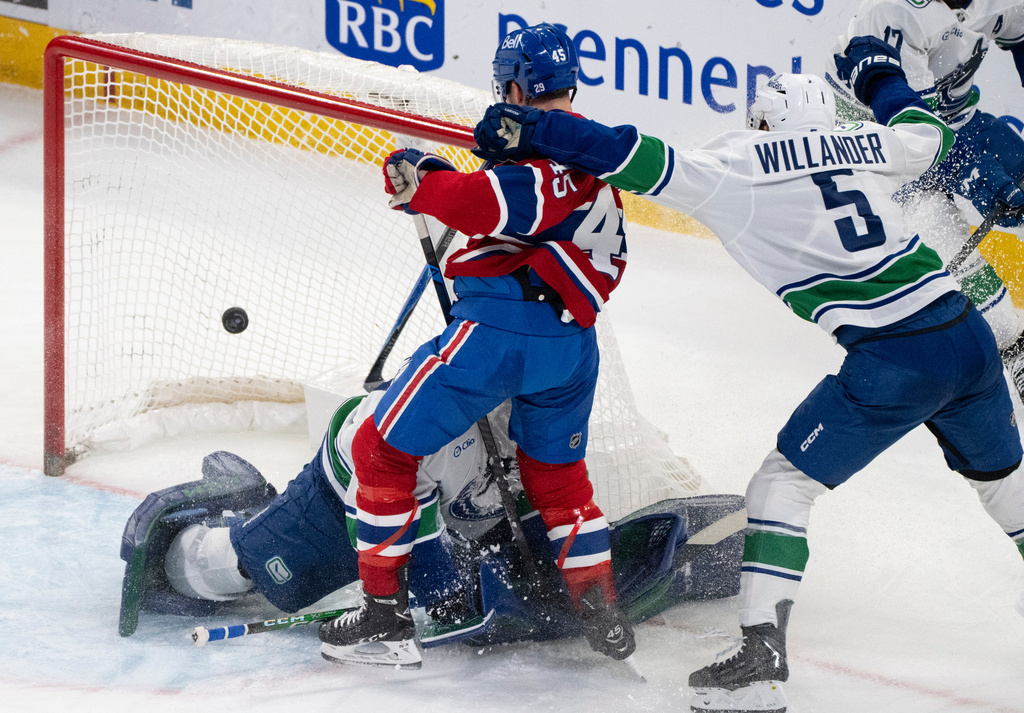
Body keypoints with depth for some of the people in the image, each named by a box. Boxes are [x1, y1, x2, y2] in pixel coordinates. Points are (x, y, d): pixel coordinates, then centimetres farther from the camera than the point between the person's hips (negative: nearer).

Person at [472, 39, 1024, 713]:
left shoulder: (739, 165, 1)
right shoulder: (861, 146, 15)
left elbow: (646, 162, -9)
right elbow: (925, 134, 36)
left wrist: (530, 129, -6)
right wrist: (882, 74, 53)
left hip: (892, 364, -6)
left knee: (785, 482, 7)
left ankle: (761, 659, -1)